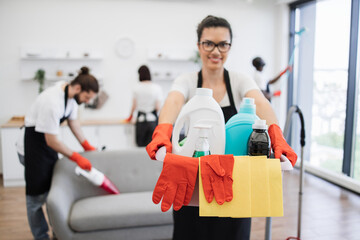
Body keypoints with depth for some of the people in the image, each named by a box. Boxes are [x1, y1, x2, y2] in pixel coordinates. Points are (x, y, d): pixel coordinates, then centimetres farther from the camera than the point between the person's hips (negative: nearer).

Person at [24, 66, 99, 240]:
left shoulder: (71, 94, -7)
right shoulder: (52, 102, -34)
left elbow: (73, 121, 7)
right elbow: (51, 141, -29)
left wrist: (87, 146, 4)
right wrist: (77, 158, -24)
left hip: (47, 140, 9)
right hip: (33, 142, -9)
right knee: (37, 193, 1)